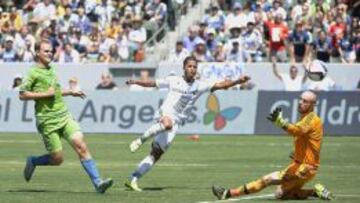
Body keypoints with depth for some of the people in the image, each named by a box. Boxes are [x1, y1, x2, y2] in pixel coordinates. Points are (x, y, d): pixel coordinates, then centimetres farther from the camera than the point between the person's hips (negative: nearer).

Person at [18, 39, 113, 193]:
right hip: (48, 121, -6)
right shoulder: (34, 73, -7)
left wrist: (70, 92, 23)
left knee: (81, 146, -11)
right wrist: (45, 94, -17)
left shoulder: (51, 69, 16)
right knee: (57, 159, -3)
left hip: (64, 116, 6)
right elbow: (22, 95, -13)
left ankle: (97, 182, -16)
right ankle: (32, 161, 26)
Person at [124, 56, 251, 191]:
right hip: (164, 114, -3)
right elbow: (153, 83, 12)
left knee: (156, 154, -4)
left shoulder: (199, 86, 6)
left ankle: (133, 179, 0)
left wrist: (238, 81, -15)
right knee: (168, 124, -42)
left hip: (176, 122, 3)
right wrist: (135, 82, 0)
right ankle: (141, 140, -24)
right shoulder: (173, 80, 5)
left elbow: (220, 85, -3)